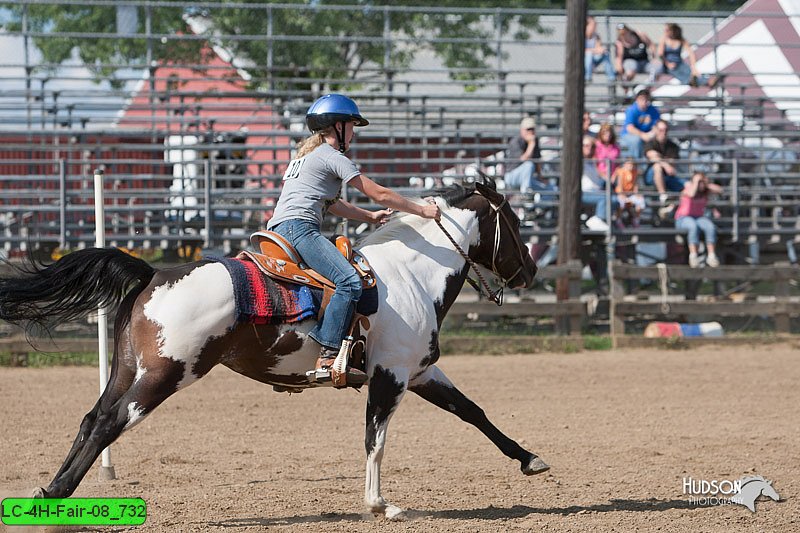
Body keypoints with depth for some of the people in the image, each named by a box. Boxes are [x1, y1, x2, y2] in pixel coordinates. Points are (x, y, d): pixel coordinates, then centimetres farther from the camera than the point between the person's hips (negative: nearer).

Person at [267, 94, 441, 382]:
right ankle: (329, 356, -36)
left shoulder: (306, 155, 27)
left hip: (279, 228, 11)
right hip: (299, 228, -11)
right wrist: (421, 210, 7)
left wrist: (370, 216, 33)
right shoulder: (333, 157, -2)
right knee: (350, 282, -25)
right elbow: (379, 194, -2)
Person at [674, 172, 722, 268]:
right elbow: (692, 194, -33)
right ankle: (693, 255, -43)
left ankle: (711, 256, -31)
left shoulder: (705, 190, 6)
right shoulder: (687, 190, -9)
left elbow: (719, 190, -7)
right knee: (694, 226, -40)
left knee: (710, 227, -29)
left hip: (699, 217, 4)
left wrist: (707, 184, -10)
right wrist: (696, 182, -20)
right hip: (683, 218, -4)